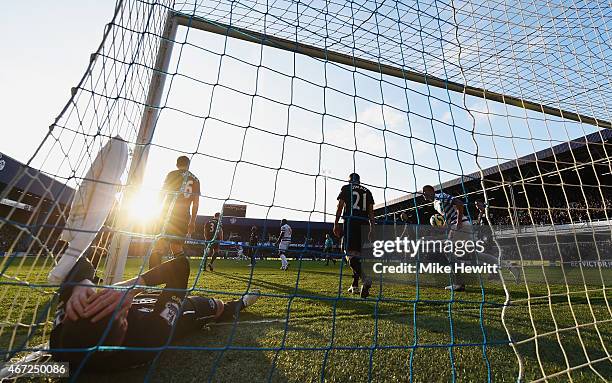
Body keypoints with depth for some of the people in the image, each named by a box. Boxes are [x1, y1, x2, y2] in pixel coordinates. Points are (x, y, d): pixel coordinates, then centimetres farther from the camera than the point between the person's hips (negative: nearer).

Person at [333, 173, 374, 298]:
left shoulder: (346, 188, 9)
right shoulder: (367, 191, 19)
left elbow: (340, 207, 0)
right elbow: (371, 211, 12)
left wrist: (336, 224, 1)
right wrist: (372, 227, 13)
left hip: (350, 222, -4)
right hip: (364, 224, 5)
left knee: (350, 253, -8)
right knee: (357, 253, 12)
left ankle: (365, 278, -31)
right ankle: (355, 285, 15)